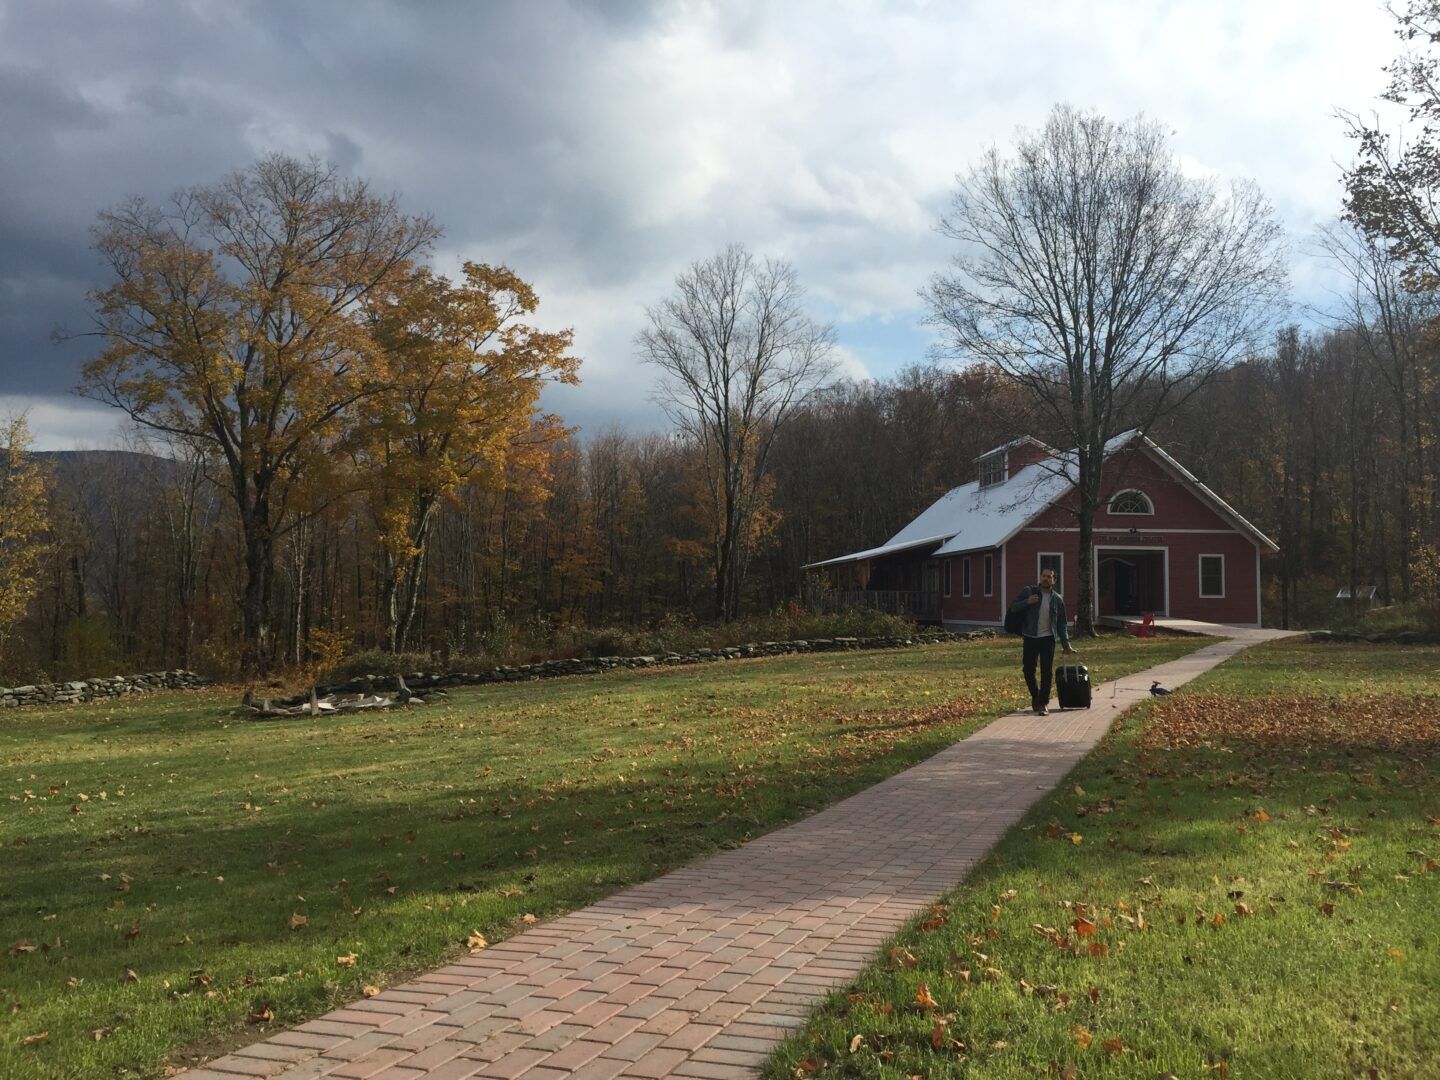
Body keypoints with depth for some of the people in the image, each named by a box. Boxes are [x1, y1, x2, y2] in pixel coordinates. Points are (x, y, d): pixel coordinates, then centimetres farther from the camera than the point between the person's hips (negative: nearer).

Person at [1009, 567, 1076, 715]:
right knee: (1028, 670, 6)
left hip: (1048, 639, 0)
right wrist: (1027, 602, -19)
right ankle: (1035, 696, 30)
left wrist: (1066, 644, 2)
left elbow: (1062, 624, 10)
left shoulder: (1058, 599, 6)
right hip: (1030, 638, 0)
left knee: (1046, 672, -4)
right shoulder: (1028, 591, 2)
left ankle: (1043, 703, 2)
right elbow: (1013, 608, 0)